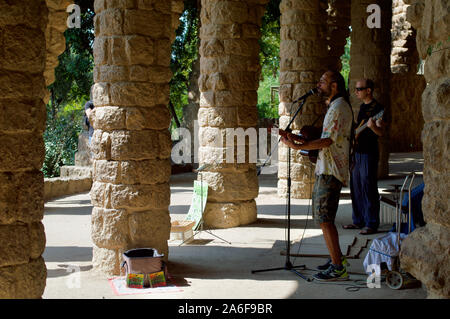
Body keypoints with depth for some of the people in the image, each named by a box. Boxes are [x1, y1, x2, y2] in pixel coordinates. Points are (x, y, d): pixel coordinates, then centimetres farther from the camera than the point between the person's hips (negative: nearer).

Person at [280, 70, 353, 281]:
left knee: (325, 218, -11)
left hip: (331, 171, -11)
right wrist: (300, 139, 14)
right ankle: (337, 258, 25)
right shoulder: (334, 106, 20)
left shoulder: (339, 107, -13)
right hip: (325, 169, 11)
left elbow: (328, 140, -22)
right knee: (323, 216, 16)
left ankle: (338, 268, -8)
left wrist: (298, 146, -23)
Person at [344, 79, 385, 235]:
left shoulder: (378, 108, -11)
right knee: (355, 188, 13)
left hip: (369, 153, -9)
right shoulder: (362, 107, 16)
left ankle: (371, 224, -1)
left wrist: (373, 126, -37)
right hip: (357, 152, 9)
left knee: (368, 189, -7)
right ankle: (358, 221, 22)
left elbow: (381, 132, -20)